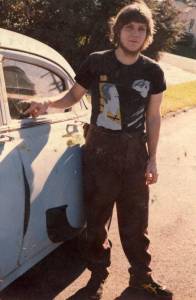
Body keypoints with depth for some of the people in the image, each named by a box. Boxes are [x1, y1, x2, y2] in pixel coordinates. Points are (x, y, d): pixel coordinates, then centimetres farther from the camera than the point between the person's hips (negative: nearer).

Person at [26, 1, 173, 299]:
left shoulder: (152, 71, 0)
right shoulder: (96, 62, -4)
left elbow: (153, 117, 6)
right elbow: (74, 95, 7)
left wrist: (152, 159, 4)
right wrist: (48, 104, -12)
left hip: (134, 152, 1)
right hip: (99, 150, -1)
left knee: (135, 219, 9)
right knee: (97, 217, 7)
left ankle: (141, 275, 25)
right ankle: (98, 275, 24)